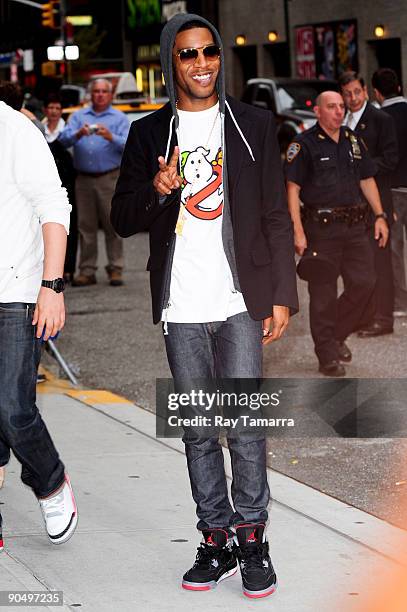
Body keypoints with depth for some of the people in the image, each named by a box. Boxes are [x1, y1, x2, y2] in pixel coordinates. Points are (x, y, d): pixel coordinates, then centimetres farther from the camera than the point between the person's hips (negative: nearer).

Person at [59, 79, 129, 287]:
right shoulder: (78, 116, 15)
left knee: (112, 225, -4)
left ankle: (115, 270, 1)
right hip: (83, 179, 3)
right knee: (86, 225, 4)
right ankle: (87, 270, 8)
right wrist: (78, 134, -19)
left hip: (109, 178, -3)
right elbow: (63, 140, 1)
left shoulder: (119, 118, 7)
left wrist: (110, 137, -24)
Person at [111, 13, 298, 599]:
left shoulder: (253, 125, 5)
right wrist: (157, 189, -14)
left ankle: (252, 535, 4)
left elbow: (277, 217, 5)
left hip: (239, 301, -2)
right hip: (180, 308, 2)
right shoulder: (149, 133, 8)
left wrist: (282, 296, -1)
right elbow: (123, 218, 8)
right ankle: (218, 540, 16)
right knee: (198, 429, 7)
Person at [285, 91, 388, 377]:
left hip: (354, 225, 5)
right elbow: (293, 190, -9)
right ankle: (328, 356, 8)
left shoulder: (353, 142, 13)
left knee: (364, 282, 0)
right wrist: (298, 232, -16)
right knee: (323, 292, 0)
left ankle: (337, 334, 22)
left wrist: (380, 217, 11)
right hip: (321, 227, -5)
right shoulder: (304, 144, -5)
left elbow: (367, 181, 20)